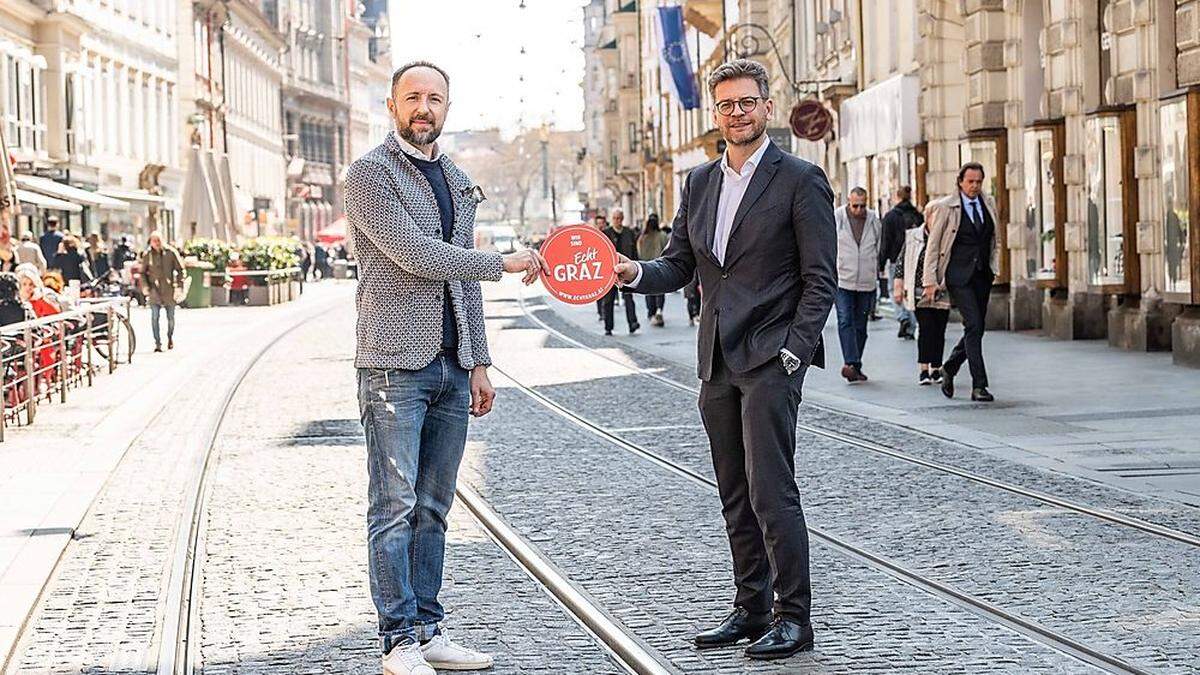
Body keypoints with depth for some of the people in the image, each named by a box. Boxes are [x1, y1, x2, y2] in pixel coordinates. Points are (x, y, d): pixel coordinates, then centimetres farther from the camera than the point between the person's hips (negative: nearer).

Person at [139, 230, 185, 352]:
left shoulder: (171, 252, -2)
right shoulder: (147, 254, 0)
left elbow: (180, 269, 3)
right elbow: (143, 272, 9)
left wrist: (180, 285, -4)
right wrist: (145, 287, -4)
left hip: (169, 289, 0)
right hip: (154, 289, 0)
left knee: (170, 317, 10)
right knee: (154, 317, -9)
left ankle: (170, 338, 33)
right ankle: (157, 343, -5)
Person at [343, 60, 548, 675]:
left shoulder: (457, 181, 18)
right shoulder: (370, 173, -5)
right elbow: (415, 255, -15)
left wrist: (478, 363, 15)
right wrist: (504, 263, -8)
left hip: (452, 367, 7)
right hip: (396, 364, -7)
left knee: (432, 509, 9)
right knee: (395, 508, -6)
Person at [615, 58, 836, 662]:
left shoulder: (800, 180, -4)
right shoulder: (699, 183, 15)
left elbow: (820, 279, -7)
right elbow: (679, 265, 16)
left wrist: (793, 351, -14)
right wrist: (636, 272, -5)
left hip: (771, 360, -7)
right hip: (717, 363, 7)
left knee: (771, 491, -10)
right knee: (736, 497, 11)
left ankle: (794, 616, -2)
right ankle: (751, 609, 20)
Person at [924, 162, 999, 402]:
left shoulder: (989, 204, 10)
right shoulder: (945, 207, -4)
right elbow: (933, 245, -2)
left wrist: (993, 267, 15)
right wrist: (930, 280, -6)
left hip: (983, 274, 6)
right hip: (958, 275, -5)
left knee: (977, 328, 8)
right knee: (973, 326, -15)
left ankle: (949, 368, 31)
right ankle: (979, 386, -15)